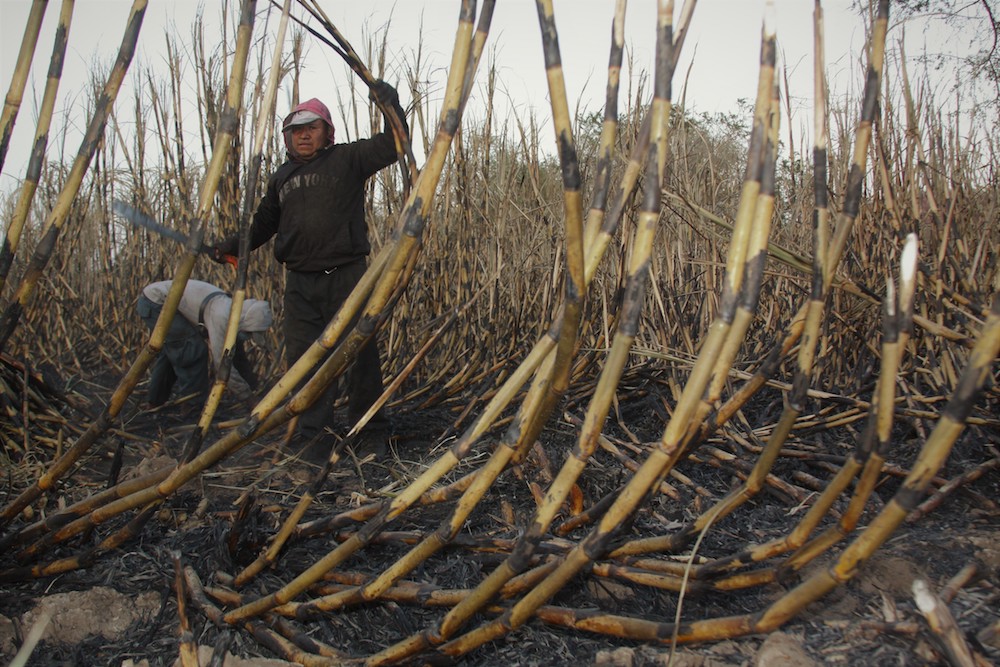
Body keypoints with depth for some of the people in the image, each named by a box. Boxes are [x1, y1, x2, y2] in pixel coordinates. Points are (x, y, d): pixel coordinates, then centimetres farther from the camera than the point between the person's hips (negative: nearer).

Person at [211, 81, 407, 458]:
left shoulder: (347, 159, 4)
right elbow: (263, 225, 26)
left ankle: (372, 434, 14)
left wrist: (391, 106, -17)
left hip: (346, 275, -4)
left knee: (360, 355, 0)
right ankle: (315, 437, 10)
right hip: (300, 282, 5)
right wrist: (233, 245, 14)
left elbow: (392, 145, -4)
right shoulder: (282, 178, 19)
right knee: (303, 359, 1)